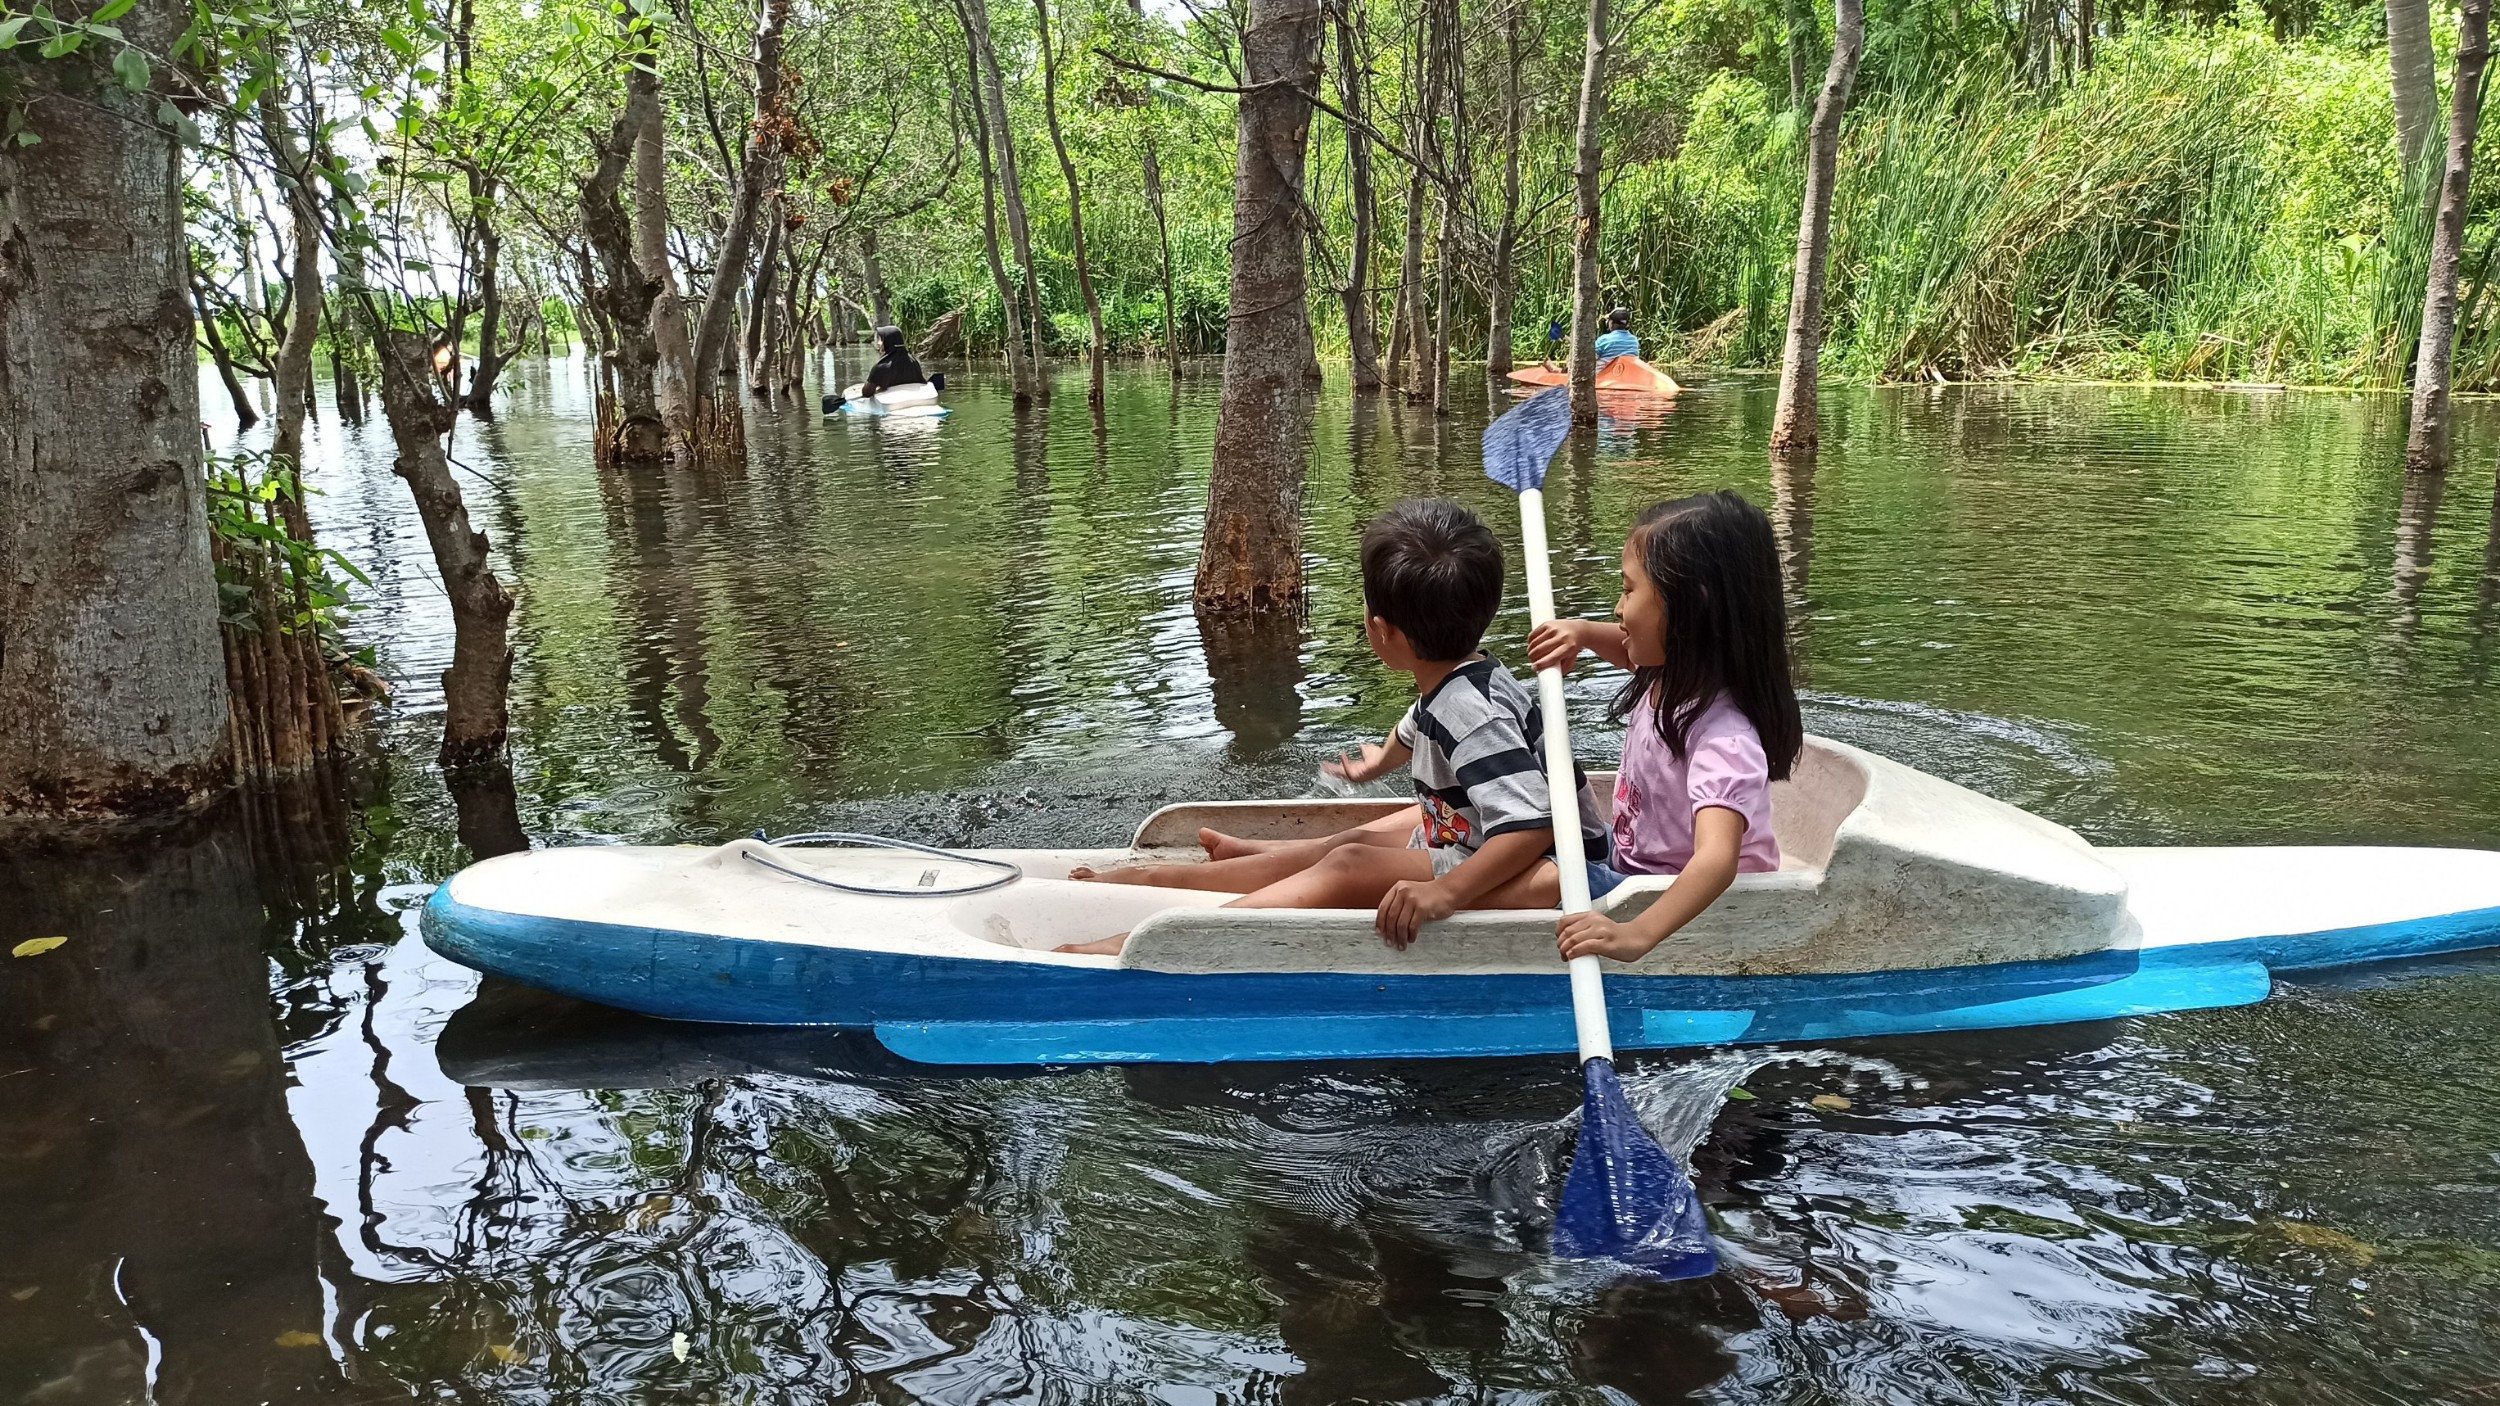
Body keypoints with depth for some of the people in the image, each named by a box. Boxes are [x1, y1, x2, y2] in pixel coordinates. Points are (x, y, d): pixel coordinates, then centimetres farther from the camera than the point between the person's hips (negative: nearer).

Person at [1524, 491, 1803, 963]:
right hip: (1636, 860, 9)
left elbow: (1717, 859, -49)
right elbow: (1632, 647, 21)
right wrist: (1583, 633, -1)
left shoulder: (1723, 738, -34)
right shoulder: (1672, 675, -5)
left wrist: (1637, 934, -64)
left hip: (1685, 900, -9)